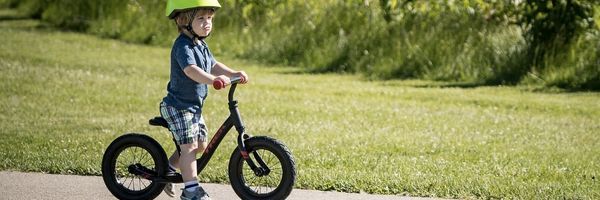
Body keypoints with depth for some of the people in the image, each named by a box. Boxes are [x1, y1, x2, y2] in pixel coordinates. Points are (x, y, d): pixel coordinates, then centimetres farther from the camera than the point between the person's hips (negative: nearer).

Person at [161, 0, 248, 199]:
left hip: (194, 106, 10)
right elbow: (191, 70, -39)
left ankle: (166, 170, 30)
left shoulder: (201, 45, 10)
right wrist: (213, 79, -54)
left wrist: (234, 73, 4)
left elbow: (213, 65, 19)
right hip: (179, 106, -10)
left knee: (200, 144, 15)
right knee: (189, 146, -10)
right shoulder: (183, 46, -23)